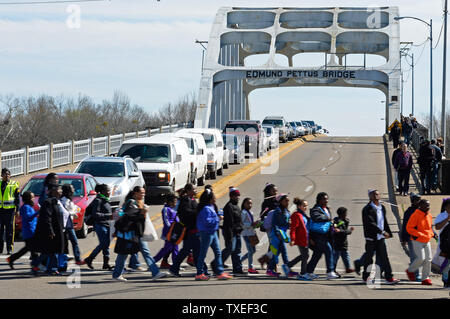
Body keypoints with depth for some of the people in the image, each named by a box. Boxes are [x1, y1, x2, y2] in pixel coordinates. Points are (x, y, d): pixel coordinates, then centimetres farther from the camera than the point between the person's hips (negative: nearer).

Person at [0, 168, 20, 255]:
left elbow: (17, 198, 4)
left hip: (10, 209, -3)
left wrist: (17, 209, -3)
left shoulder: (14, 184, 4)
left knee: (9, 230, -3)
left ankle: (9, 248, 0)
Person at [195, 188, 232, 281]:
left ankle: (220, 273, 8)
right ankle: (199, 274, 7)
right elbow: (207, 221, -24)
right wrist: (216, 219, -14)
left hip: (213, 232, 10)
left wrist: (217, 218, 6)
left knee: (218, 252, 7)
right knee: (203, 253, 0)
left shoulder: (211, 207, 14)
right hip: (206, 232, -10)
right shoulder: (206, 209, -17)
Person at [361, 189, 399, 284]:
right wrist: (382, 232, -26)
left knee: (384, 257, -2)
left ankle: (389, 277, -8)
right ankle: (366, 277, 19)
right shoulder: (367, 209, -11)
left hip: (380, 238, 5)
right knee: (369, 258, 5)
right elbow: (371, 223, -21)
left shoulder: (382, 207, 12)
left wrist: (388, 233, 17)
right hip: (371, 238, -5)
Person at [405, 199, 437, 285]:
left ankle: (425, 278, 10)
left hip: (427, 241, 7)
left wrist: (432, 234, 5)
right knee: (421, 258, -15)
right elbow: (409, 228, -15)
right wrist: (420, 235, -20)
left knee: (428, 259, 2)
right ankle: (410, 271, 11)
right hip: (418, 241, -7)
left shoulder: (429, 215, 10)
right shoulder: (416, 215, -13)